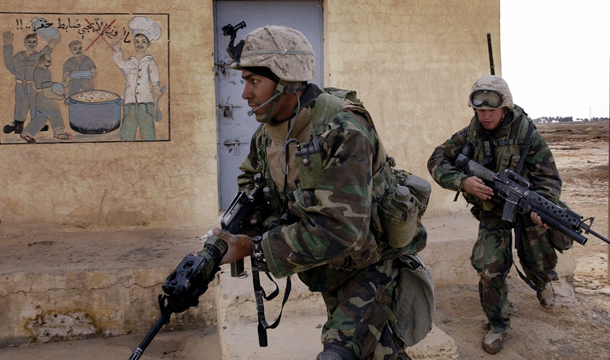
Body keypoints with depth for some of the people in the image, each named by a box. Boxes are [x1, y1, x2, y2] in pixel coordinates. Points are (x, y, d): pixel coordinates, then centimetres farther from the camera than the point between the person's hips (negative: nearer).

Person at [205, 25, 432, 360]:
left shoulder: (342, 130, -29)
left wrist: (257, 248, -28)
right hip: (330, 270, 7)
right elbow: (251, 181, 15)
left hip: (372, 265, -7)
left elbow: (340, 229, -35)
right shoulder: (266, 135, -4)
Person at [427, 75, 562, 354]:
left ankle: (541, 282, 52)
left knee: (540, 264, 12)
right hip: (492, 210, 1)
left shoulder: (526, 134, -18)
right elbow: (437, 161, -13)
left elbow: (548, 176, -17)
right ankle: (498, 324, 12)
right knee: (490, 268, -12)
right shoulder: (470, 135, -12)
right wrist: (463, 182, -31)